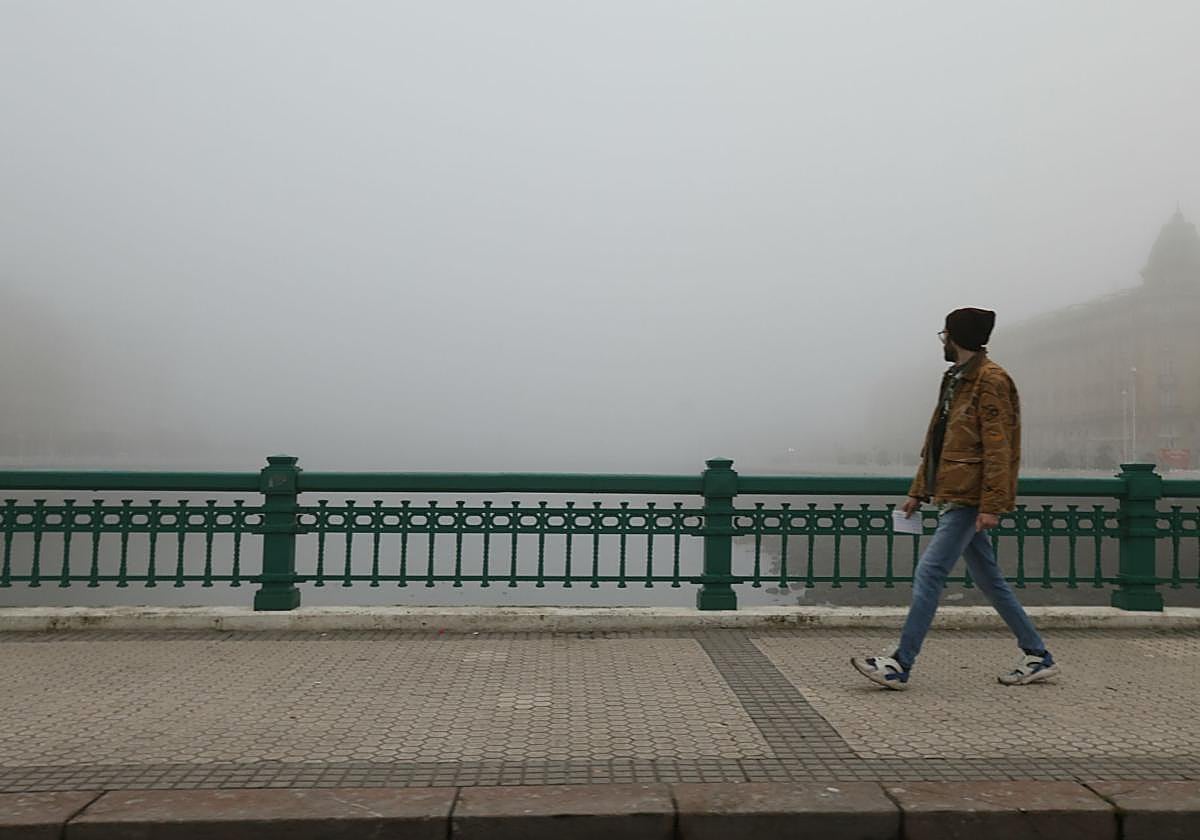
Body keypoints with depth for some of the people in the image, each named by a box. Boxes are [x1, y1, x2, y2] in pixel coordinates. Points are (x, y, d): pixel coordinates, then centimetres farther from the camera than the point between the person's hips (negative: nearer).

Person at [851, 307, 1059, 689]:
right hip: (955, 496, 10)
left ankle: (900, 665, -8)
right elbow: (937, 442, 21)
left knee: (929, 573, -11)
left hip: (968, 500, -10)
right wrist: (918, 491, 20)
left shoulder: (991, 381, -11)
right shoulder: (957, 379, 19)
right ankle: (1037, 656, 25)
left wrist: (991, 505, -21)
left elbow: (998, 448, -17)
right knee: (988, 579, 14)